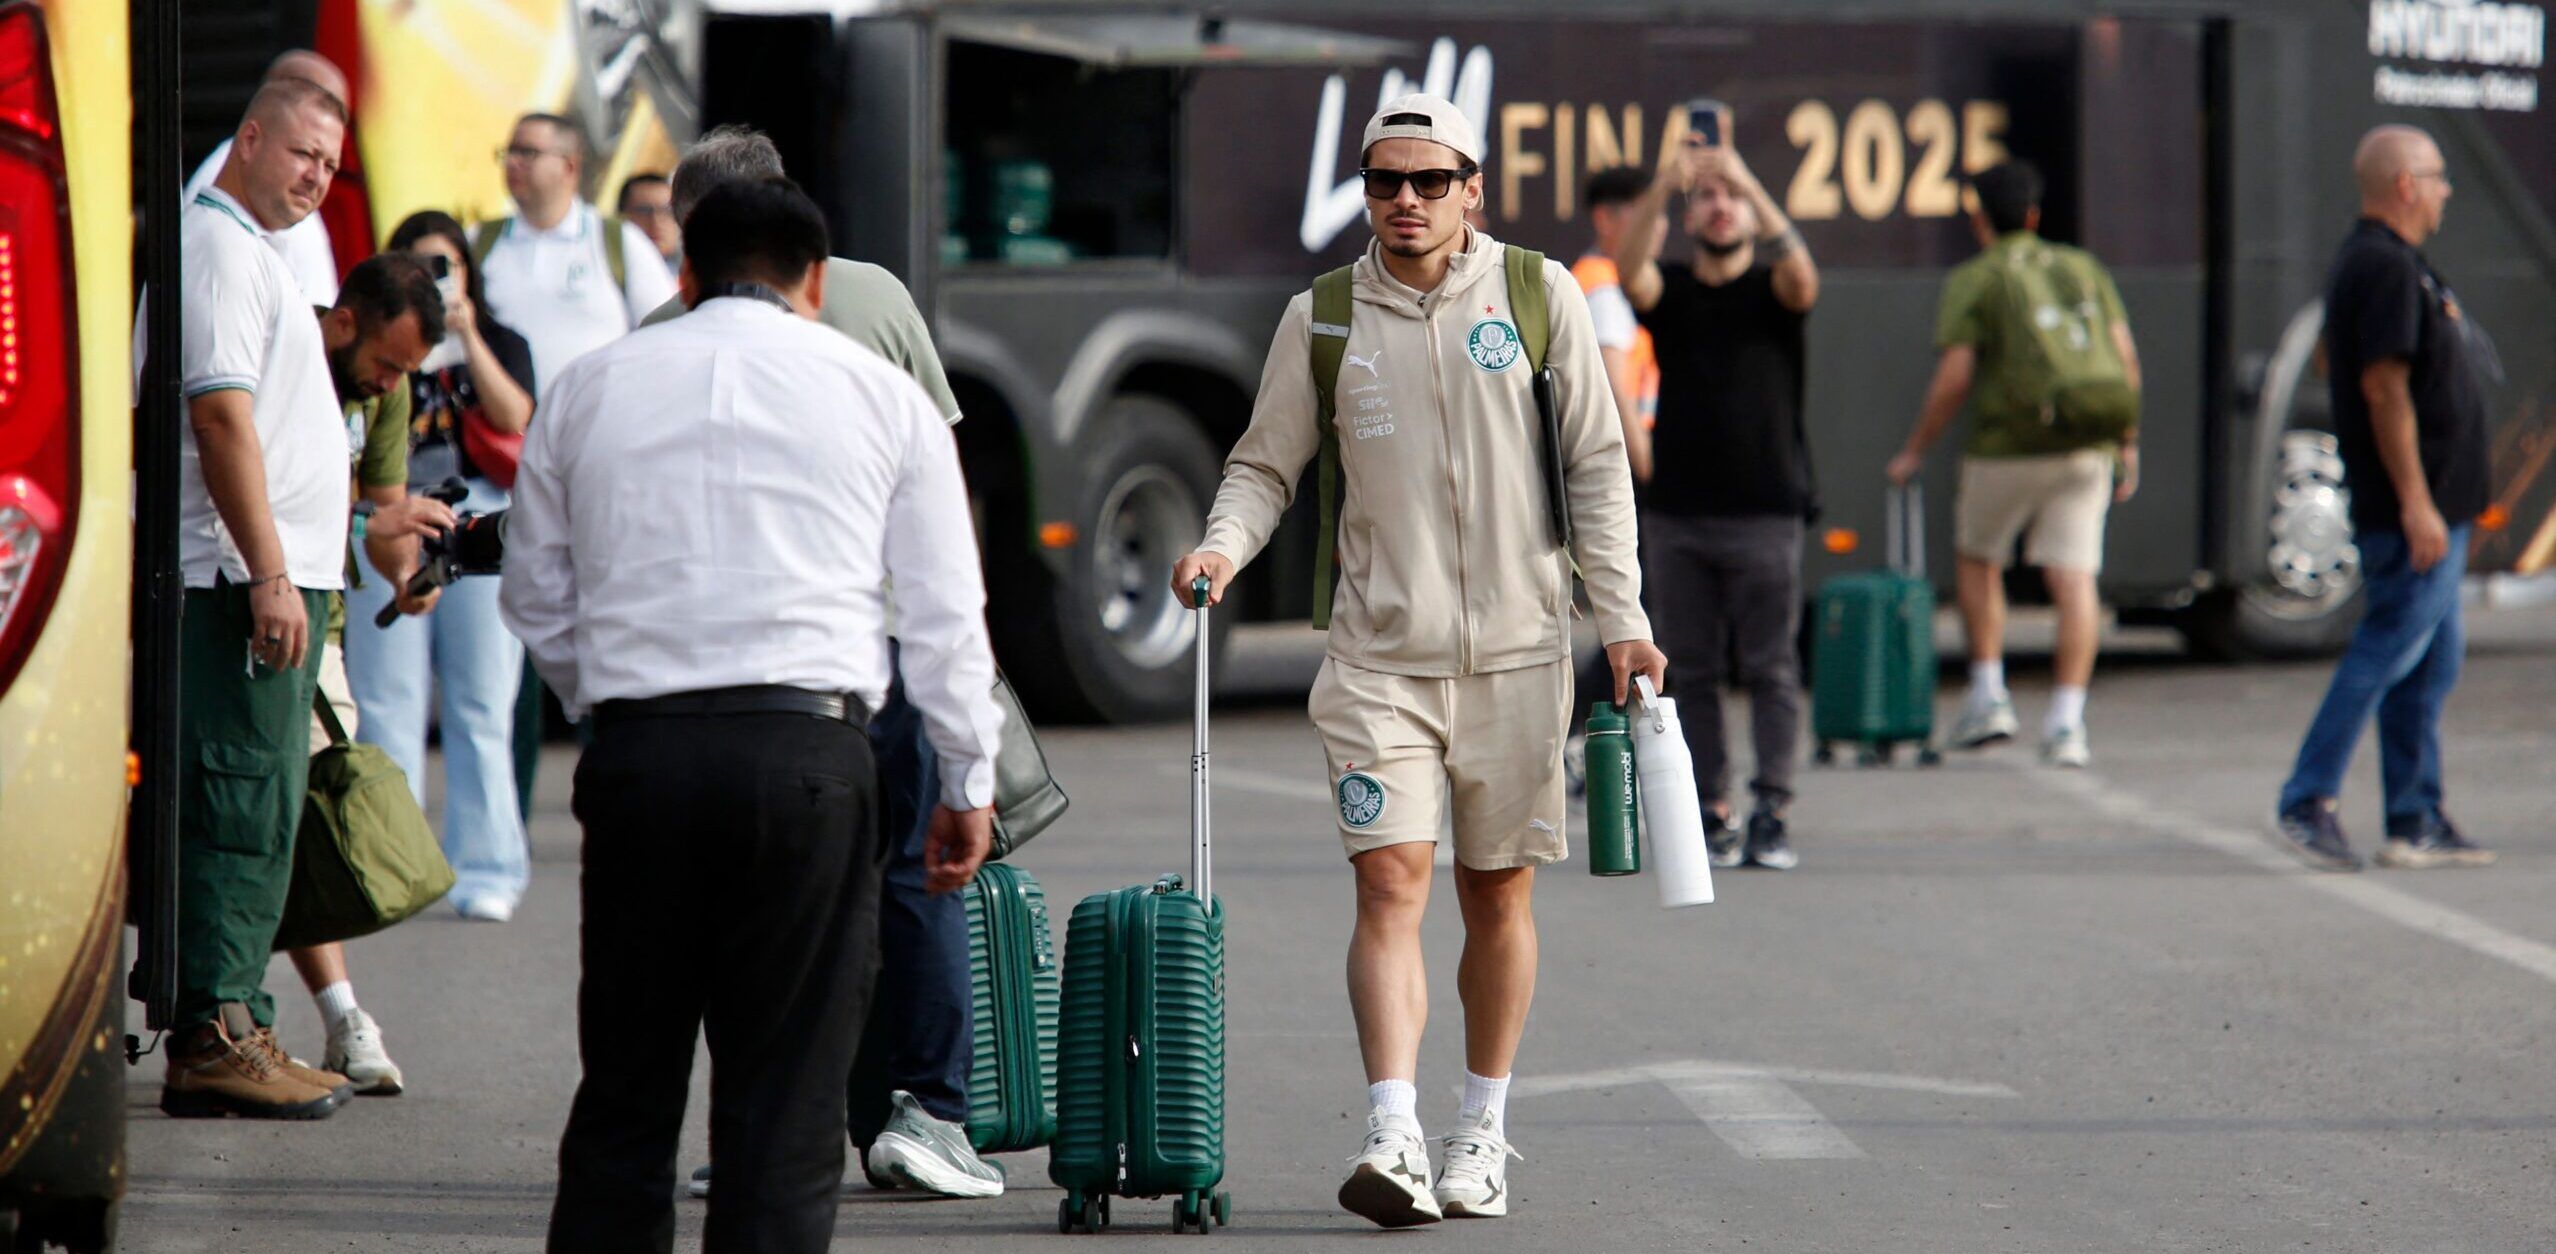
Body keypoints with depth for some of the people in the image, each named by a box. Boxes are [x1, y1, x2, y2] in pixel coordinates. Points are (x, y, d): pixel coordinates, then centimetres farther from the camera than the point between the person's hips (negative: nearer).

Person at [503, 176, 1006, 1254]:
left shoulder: (589, 387, 14)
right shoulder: (882, 393, 10)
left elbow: (534, 598, 19)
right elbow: (944, 612, 12)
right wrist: (968, 781, 20)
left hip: (638, 753, 2)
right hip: (809, 752, -2)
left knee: (626, 1082, 8)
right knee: (788, 1087, 0)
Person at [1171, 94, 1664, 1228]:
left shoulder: (1539, 297, 2)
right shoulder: (1322, 319, 3)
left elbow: (1595, 465, 5)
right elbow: (1265, 465, 11)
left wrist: (1622, 620, 1)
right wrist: (1225, 544, -10)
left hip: (1515, 647, 0)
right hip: (1379, 654, 0)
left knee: (1499, 892, 7)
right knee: (1390, 881, -13)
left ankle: (1483, 1132, 21)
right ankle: (1392, 1139, -21)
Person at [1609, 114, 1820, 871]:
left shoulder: (1773, 291, 5)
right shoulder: (1669, 293, 9)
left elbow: (1801, 274, -19)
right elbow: (1628, 266, -13)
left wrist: (1746, 181, -29)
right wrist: (1666, 183, -28)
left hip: (1765, 511, -2)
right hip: (1677, 515, 2)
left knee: (1771, 668, -6)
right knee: (1692, 671, 2)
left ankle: (1772, 815, -9)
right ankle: (1710, 813, 6)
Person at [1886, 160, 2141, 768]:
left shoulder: (1970, 281, 0)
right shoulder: (2084, 268, 11)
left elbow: (1953, 379, -8)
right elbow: (2125, 358, 5)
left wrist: (1914, 453, 2)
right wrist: (2127, 445, 12)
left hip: (2005, 449, -3)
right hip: (2084, 449, 3)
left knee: (1977, 560, 19)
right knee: (2074, 580, 0)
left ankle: (1988, 695, 11)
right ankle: (2066, 723, -8)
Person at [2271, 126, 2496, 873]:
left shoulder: (2367, 260, 17)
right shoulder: (2388, 267, -16)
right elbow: (2385, 387, -22)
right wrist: (2416, 503, -24)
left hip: (2430, 507, 11)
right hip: (2415, 509, -11)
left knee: (2434, 661, 11)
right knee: (2388, 651, -8)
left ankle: (2417, 824, 13)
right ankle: (2308, 802, -6)